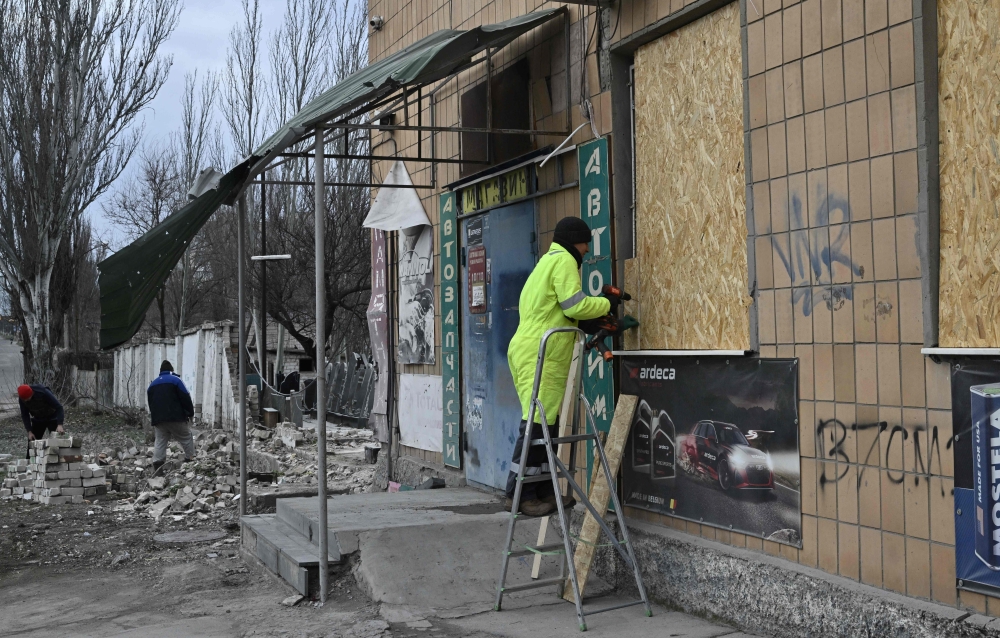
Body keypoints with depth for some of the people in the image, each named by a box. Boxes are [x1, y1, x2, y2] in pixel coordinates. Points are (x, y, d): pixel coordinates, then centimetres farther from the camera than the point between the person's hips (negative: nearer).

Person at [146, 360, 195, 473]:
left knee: (160, 441, 3)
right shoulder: (175, 380, 0)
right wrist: (191, 413, 5)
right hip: (176, 418, -5)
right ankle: (190, 460, 3)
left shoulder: (152, 384, 18)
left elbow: (150, 403, 19)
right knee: (187, 439, 8)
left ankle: (157, 468, -11)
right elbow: (185, 398, -5)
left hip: (158, 420, 5)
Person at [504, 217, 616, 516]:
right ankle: (519, 493, -7)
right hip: (539, 357, -11)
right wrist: (606, 304, 1)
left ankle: (543, 491, 15)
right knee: (537, 424, -9)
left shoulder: (548, 261, 25)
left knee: (546, 424, 11)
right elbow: (575, 306, -15)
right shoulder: (563, 260, -7)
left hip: (532, 354, 11)